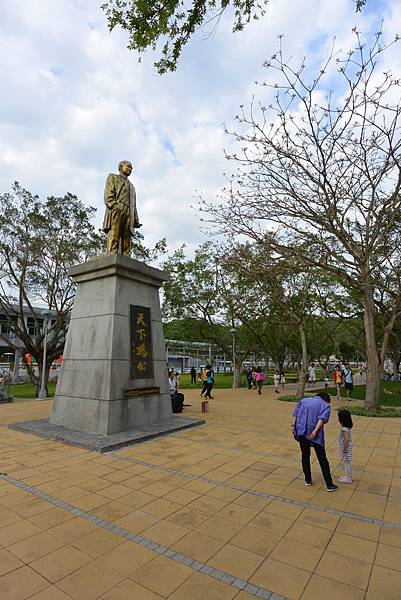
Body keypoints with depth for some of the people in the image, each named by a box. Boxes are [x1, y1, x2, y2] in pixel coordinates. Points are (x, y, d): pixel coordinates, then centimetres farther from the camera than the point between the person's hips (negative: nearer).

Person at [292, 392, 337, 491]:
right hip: (314, 434, -3)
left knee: (305, 455, 18)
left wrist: (293, 426, 1)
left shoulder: (304, 400, 20)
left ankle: (308, 480, 26)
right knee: (322, 458, 8)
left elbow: (295, 413, 7)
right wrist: (315, 431, -18)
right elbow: (323, 418, -9)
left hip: (301, 431, 3)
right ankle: (329, 485, 13)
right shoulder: (325, 405, 10)